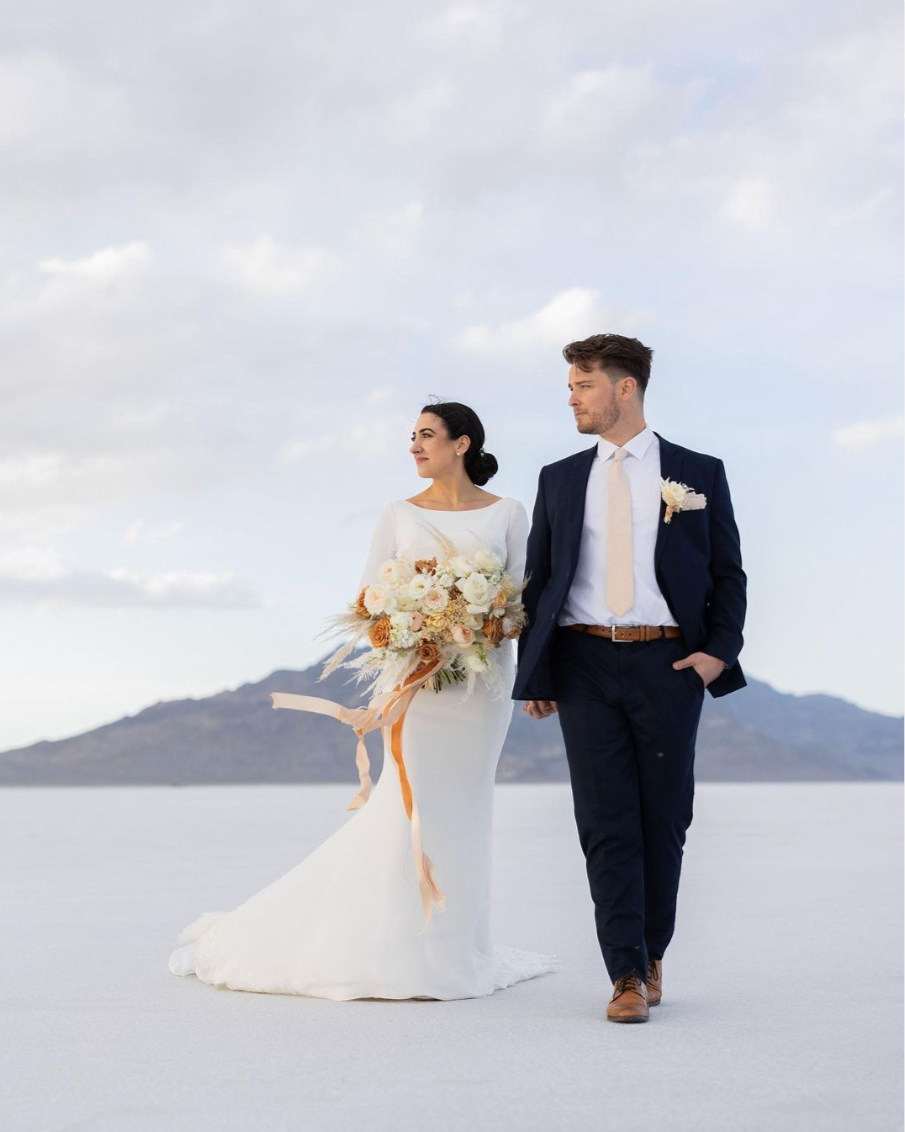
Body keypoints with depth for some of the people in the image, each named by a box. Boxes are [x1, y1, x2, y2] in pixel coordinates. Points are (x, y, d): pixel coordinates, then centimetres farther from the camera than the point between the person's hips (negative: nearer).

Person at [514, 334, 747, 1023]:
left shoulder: (698, 473, 6)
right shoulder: (560, 479, 13)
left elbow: (729, 573, 8)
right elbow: (538, 581, 12)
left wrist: (720, 650, -7)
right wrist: (535, 675, 5)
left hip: (667, 663, -1)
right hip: (585, 665, 1)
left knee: (664, 819, 5)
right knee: (606, 824, -3)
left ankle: (652, 953, 23)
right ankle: (628, 976, -1)